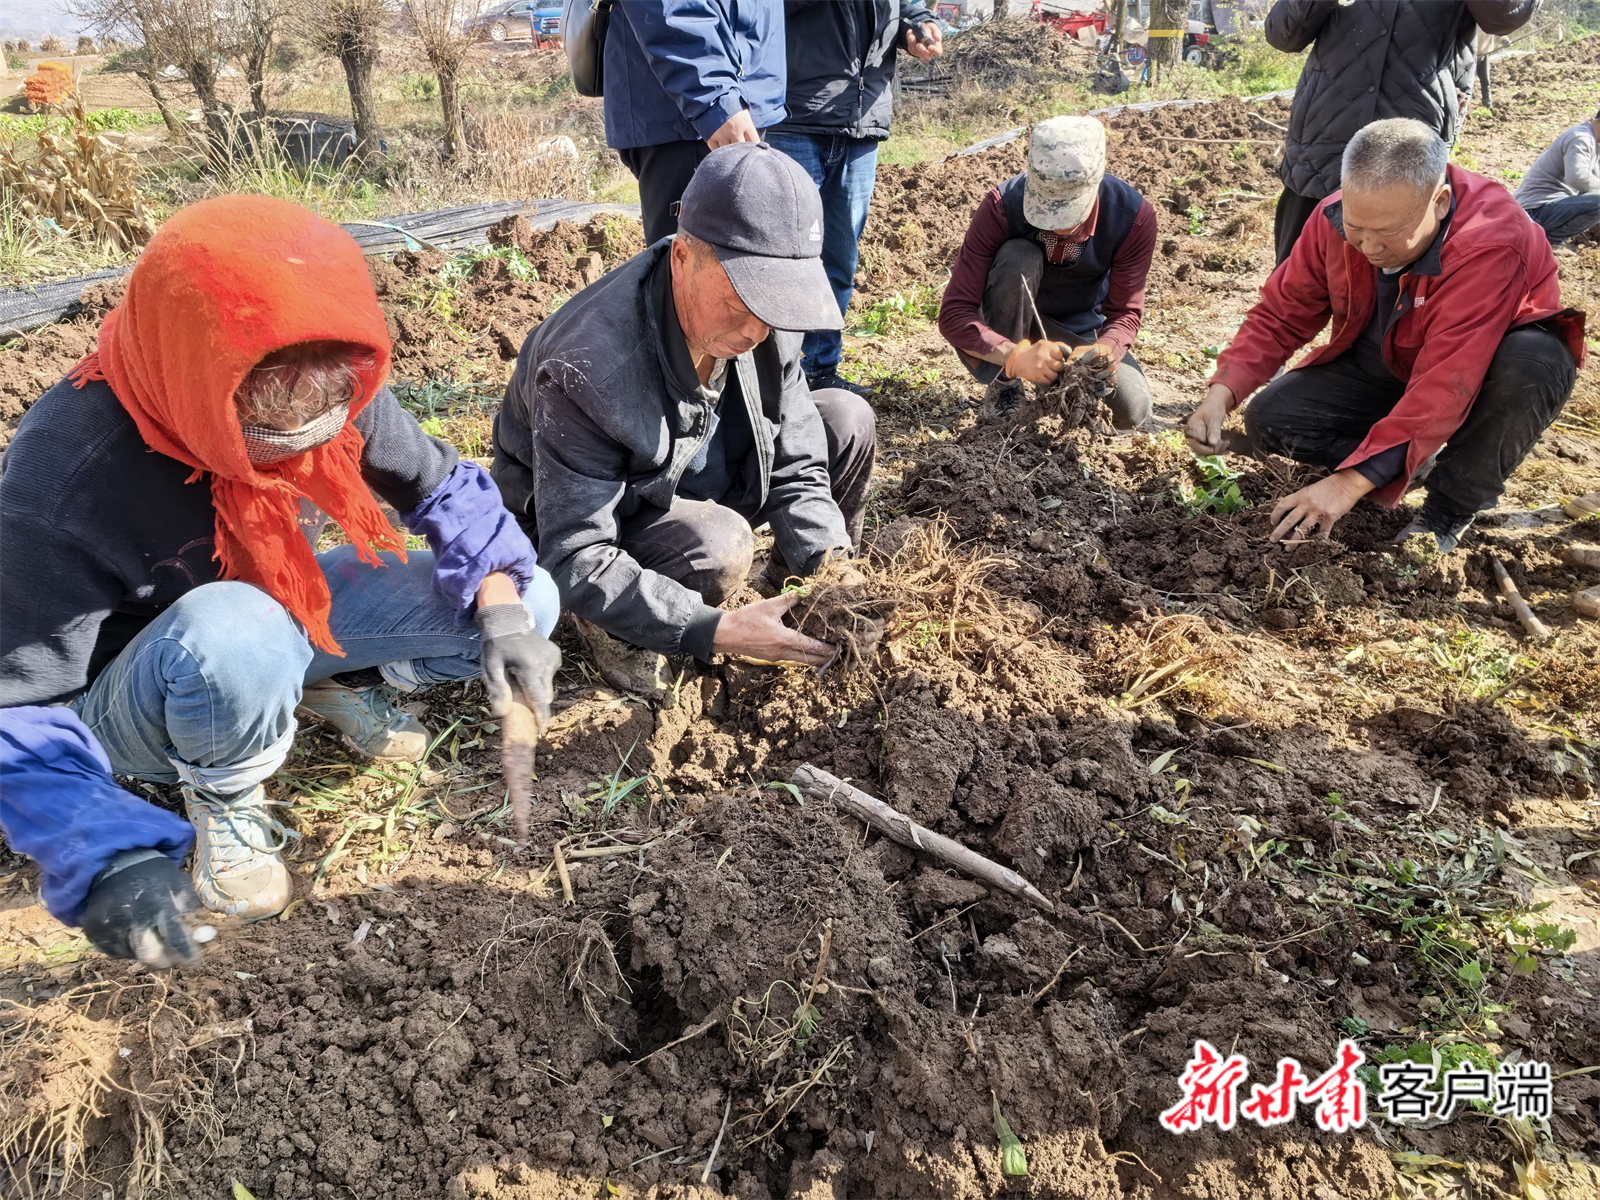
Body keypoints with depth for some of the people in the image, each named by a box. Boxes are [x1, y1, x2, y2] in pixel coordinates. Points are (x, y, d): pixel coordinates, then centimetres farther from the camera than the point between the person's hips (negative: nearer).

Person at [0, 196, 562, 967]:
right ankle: (223, 795, -7)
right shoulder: (67, 480, -35)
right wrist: (110, 859, -43)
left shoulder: (335, 392, -23)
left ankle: (332, 685, 11)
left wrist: (503, 612, -24)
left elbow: (444, 487, -8)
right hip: (136, 697, -4)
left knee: (529, 599, -11)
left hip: (287, 615, 5)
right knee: (239, 630, -42)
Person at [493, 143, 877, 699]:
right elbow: (577, 562, -35)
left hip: (691, 488, 6)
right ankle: (614, 626, -5)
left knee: (847, 420, -7)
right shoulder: (589, 368, -37)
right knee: (718, 547, -37)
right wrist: (718, 630, -41)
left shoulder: (765, 316, -18)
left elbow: (793, 463, -9)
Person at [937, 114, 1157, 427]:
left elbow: (1125, 312, -16)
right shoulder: (1002, 206, -29)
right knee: (1018, 258, -34)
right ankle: (1004, 389, -19)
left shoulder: (1134, 216, -22)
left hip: (1082, 332, 3)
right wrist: (1016, 354, -49)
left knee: (1130, 411, -23)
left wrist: (1103, 350, -41)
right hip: (1005, 328, -2)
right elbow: (953, 313, -32)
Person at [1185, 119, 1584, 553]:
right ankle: (1417, 461, 2)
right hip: (1383, 367, 4)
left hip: (1490, 359, -4)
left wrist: (1351, 481, -45)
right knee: (1270, 420, -16)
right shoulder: (1335, 218, -19)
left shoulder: (1490, 244, -36)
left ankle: (1453, 505, -14)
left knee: (1533, 365, -39)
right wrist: (1222, 393, -26)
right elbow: (1281, 314, -9)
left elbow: (1444, 388, -41)